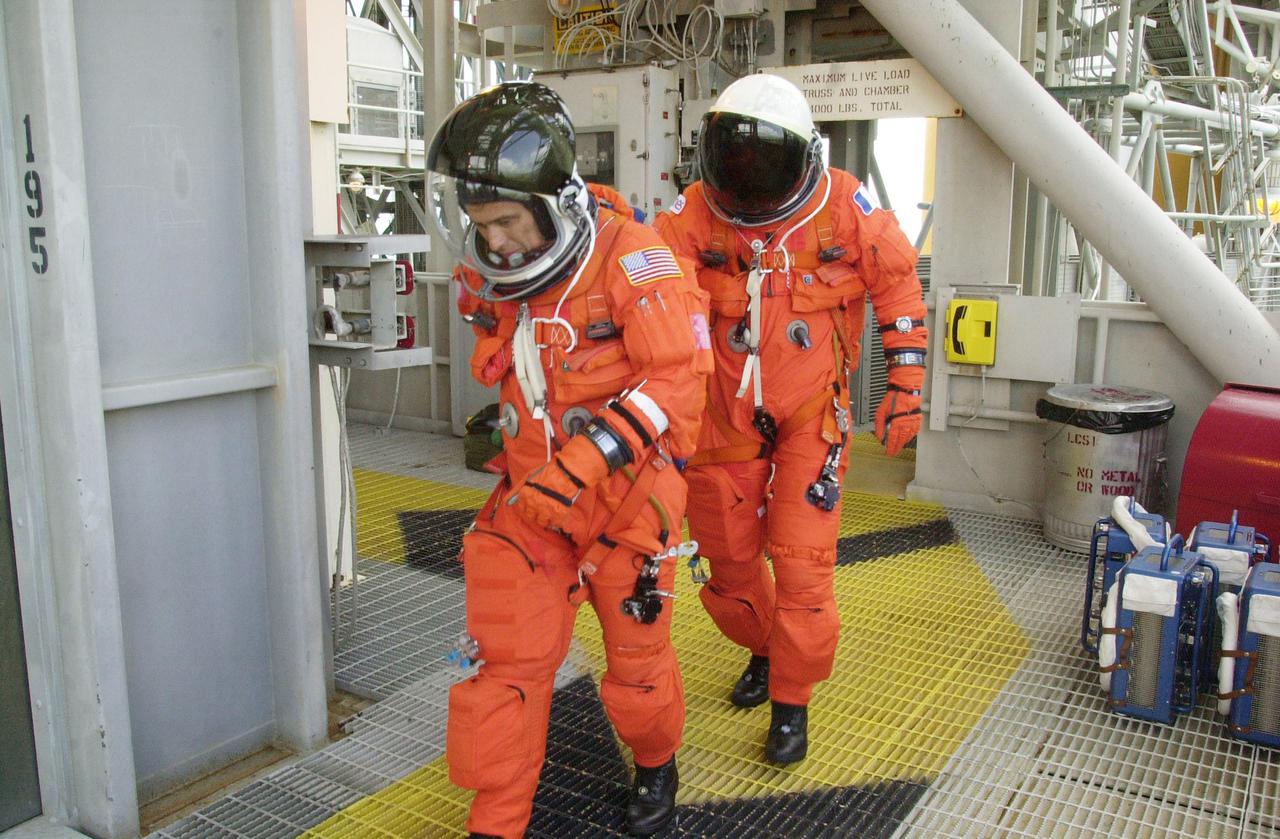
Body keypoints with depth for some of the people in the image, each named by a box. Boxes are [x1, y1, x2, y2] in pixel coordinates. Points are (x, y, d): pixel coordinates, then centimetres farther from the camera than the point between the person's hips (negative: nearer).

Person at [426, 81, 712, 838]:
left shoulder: (629, 258, -19)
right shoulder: (488, 277, 1)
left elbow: (677, 378, -25)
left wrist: (584, 462, -31)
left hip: (627, 492, -4)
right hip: (529, 496, 5)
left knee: (636, 651, 12)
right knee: (503, 658, 3)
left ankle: (657, 766, 43)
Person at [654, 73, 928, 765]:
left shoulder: (845, 208, -12)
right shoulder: (695, 216, -12)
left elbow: (897, 285, 1)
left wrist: (905, 385, 0)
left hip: (811, 414, -2)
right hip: (724, 414, 2)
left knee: (801, 564, -5)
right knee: (729, 558, 15)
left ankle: (792, 700, 17)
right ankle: (764, 650, 45)